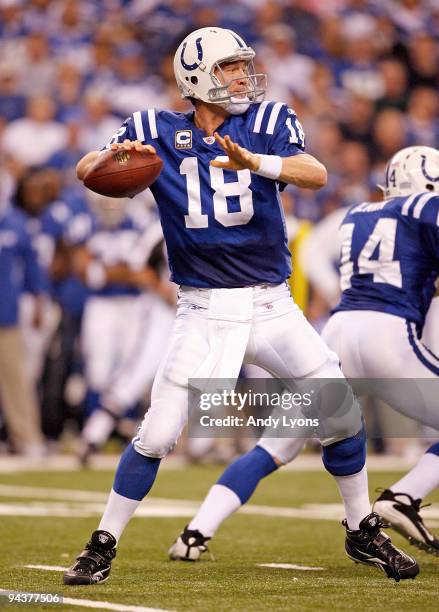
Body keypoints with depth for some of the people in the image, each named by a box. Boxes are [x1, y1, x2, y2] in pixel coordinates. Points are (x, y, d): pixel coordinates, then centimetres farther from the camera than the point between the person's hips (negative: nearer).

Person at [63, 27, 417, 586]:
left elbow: (316, 175, -17)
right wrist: (114, 156, -28)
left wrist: (251, 160, -36)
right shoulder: (158, 132, 0)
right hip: (205, 312, -2)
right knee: (158, 434, -10)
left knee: (343, 415, 2)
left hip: (270, 305, 2)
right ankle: (102, 546, 5)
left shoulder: (268, 121, -1)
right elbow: (85, 170, -4)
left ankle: (363, 533, 22)